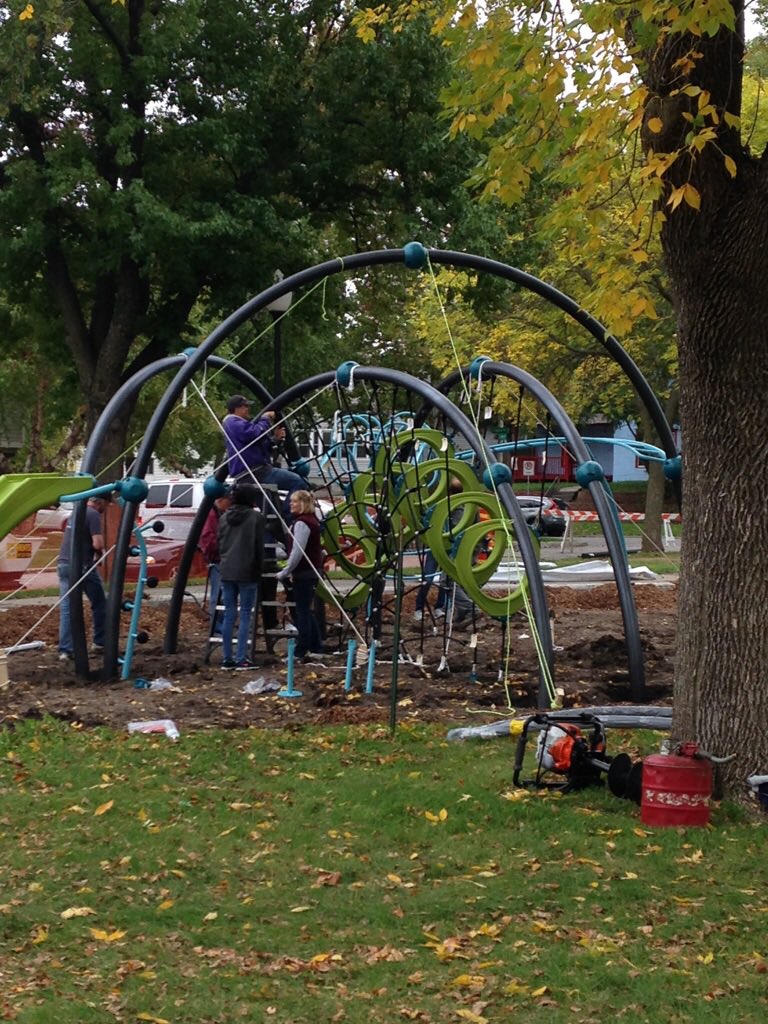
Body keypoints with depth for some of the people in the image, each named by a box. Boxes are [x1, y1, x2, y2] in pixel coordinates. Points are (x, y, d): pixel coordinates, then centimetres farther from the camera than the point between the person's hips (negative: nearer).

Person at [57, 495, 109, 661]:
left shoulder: (76, 512, 15)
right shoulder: (93, 515, -11)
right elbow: (97, 544, -19)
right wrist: (100, 553, 3)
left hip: (64, 564, 7)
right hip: (82, 566, -7)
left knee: (66, 608, 3)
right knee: (99, 605, 13)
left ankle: (64, 650, -2)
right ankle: (100, 643, 20)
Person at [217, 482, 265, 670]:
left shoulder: (224, 517, 10)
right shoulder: (255, 517, -6)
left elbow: (220, 544, 14)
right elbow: (258, 547, -5)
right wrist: (258, 570, 4)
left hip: (226, 571, 5)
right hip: (247, 572, -5)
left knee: (229, 614, 8)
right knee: (245, 615, -2)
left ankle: (227, 658, 8)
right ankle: (241, 658, -6)